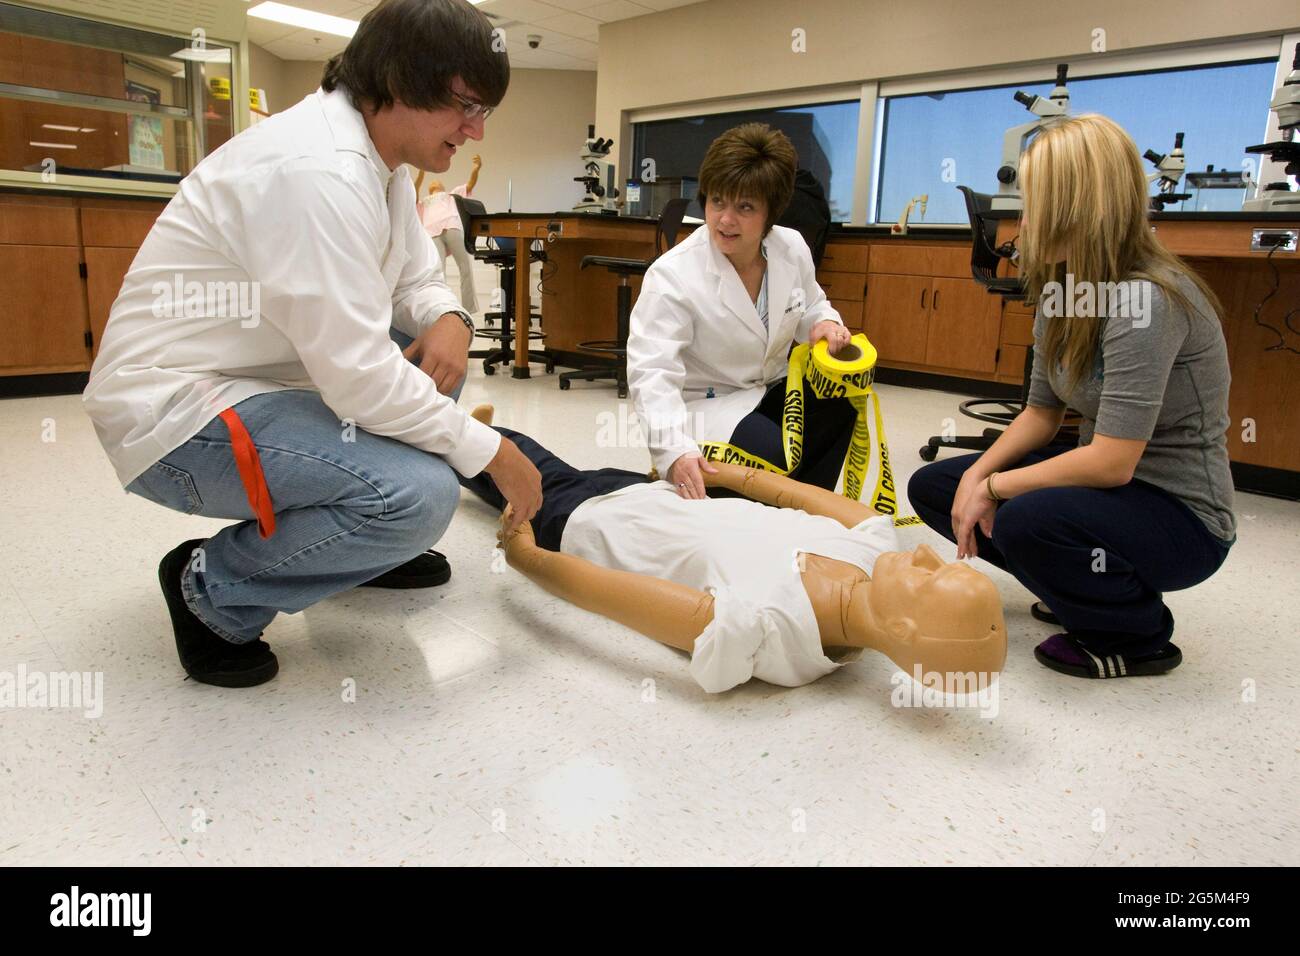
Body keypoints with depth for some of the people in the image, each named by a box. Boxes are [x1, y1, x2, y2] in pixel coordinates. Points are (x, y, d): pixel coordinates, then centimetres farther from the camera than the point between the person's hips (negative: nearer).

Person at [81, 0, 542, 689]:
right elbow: (360, 377, -28)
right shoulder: (319, 170, -25)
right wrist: (489, 451, -18)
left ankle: (366, 546, 17)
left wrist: (448, 320, -11)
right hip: (174, 416, -10)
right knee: (419, 495, -28)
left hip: (252, 377, 10)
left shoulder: (377, 159, 6)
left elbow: (418, 281, 13)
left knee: (437, 356, 9)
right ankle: (215, 588, -2)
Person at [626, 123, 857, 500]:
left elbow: (810, 307, 16)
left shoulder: (792, 248, -6)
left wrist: (825, 323, -12)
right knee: (773, 455, -32)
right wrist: (676, 451, -49)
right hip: (706, 405, -6)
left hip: (770, 388, 6)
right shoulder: (672, 274, -23)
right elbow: (652, 371, -32)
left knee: (842, 398, -22)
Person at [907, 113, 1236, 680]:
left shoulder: (1146, 298, -25)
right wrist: (978, 475, -9)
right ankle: (1087, 591, 14)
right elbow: (1042, 413, 7)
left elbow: (1112, 462, -30)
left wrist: (993, 487, -19)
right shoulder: (1062, 291, 2)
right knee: (932, 487, 2)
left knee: (1026, 520, -36)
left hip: (1180, 514, -8)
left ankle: (1141, 635, -4)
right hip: (1103, 482, 9)